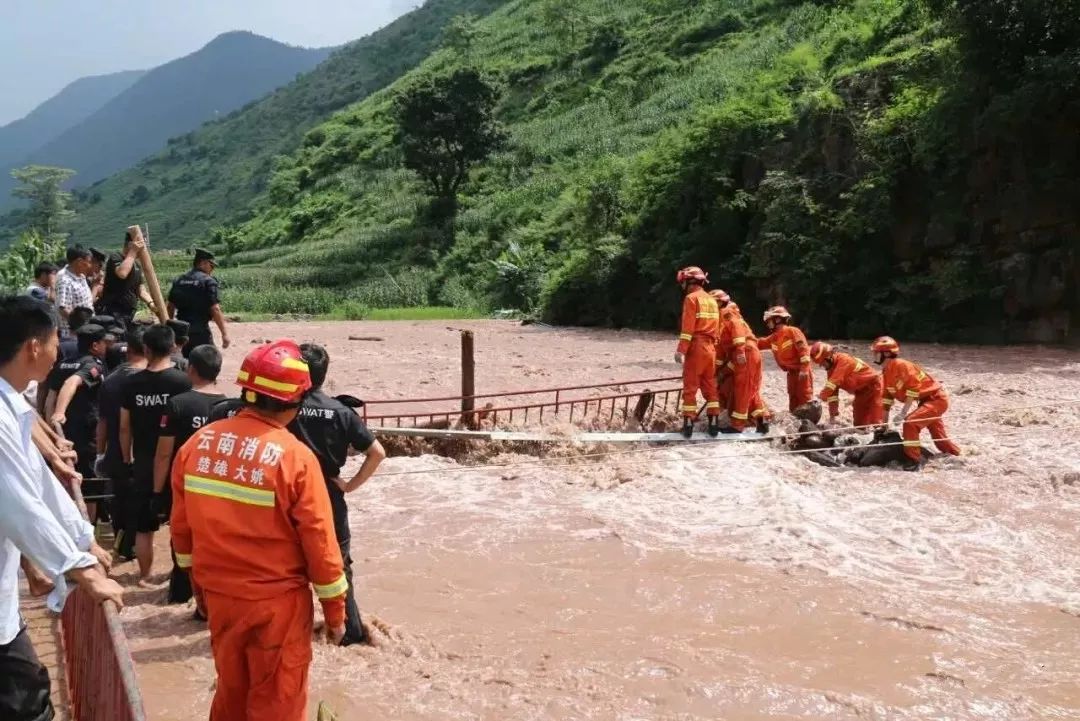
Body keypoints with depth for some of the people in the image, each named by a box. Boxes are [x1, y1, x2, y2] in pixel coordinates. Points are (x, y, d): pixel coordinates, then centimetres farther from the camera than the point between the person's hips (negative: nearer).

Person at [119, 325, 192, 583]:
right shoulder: (182, 381, -11)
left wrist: (127, 458, 15)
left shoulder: (132, 383, -3)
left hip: (143, 462, 2)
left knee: (143, 525, 13)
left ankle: (144, 574, 21)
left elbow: (124, 427, 2)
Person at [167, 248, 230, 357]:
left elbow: (170, 307, 14)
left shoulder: (179, 280, 10)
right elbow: (215, 309, -16)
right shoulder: (208, 281, -9)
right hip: (200, 332, -6)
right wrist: (224, 333, -14)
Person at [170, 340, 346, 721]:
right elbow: (319, 542, -15)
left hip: (220, 596, 5)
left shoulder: (197, 444, -3)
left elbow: (181, 526, 6)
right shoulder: (294, 457, -20)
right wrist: (335, 610, -3)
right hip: (278, 602, -5)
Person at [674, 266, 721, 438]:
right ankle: (714, 425, 9)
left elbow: (687, 327, -15)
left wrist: (681, 350, -17)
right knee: (710, 388, 11)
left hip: (696, 348, -7)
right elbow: (716, 329, 17)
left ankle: (688, 426, -3)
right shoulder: (712, 300, 16)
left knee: (690, 388, -2)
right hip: (710, 348, 7)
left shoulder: (691, 298, -7)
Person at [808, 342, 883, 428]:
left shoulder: (843, 360, -27)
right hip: (861, 391, 9)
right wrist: (833, 413, -5)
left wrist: (821, 397, -38)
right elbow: (833, 390, -1)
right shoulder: (832, 368, 1)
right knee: (859, 421, 9)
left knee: (874, 421, -15)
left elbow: (833, 383, -36)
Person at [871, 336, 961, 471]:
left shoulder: (900, 365, -21)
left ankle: (914, 459, -19)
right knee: (938, 437, 20)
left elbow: (914, 387, -26)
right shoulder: (886, 373, 7)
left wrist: (904, 411, -27)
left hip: (936, 399, -10)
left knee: (910, 423, -25)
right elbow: (886, 399, 10)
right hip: (926, 400, 10)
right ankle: (957, 456, 42)